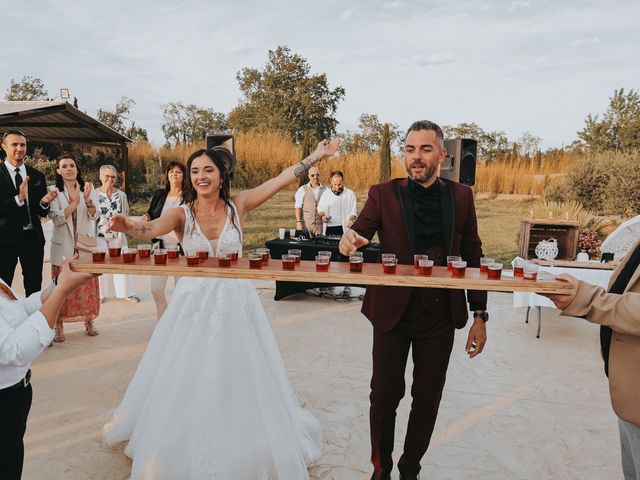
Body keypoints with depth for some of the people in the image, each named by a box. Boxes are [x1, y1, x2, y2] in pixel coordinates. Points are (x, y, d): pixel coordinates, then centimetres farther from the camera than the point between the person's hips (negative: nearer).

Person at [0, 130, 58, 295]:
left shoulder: (37, 176, 6)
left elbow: (43, 213, 7)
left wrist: (44, 202, -15)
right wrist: (19, 198, -27)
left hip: (33, 238, 3)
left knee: (34, 288, 12)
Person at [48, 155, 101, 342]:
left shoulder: (88, 188, 4)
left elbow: (94, 215, -4)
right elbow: (57, 218, -10)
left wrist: (87, 199, -22)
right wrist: (75, 202, -22)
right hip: (63, 246, -1)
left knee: (88, 283, 5)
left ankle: (89, 321, 16)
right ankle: (59, 326, 8)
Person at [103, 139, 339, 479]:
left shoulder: (238, 205, -3)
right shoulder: (182, 213, -5)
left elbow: (281, 180, -6)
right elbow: (152, 228, -24)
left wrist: (316, 156, -8)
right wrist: (128, 227, -45)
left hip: (234, 302, 0)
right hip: (193, 303, 0)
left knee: (237, 380, 10)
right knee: (185, 383, 10)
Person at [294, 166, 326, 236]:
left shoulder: (325, 190, 6)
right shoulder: (302, 189, 4)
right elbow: (298, 207, 0)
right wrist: (298, 222, -8)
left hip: (320, 224, 1)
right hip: (305, 224, -1)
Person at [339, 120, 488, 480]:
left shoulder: (461, 196, 3)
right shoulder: (384, 194, -2)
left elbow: (473, 257, 6)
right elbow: (360, 232, -10)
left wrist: (480, 316, 3)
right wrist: (351, 239, -36)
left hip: (441, 316, 2)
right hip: (393, 311, -1)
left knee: (428, 399, 14)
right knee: (385, 396, 11)